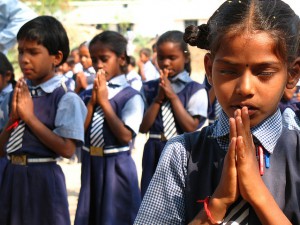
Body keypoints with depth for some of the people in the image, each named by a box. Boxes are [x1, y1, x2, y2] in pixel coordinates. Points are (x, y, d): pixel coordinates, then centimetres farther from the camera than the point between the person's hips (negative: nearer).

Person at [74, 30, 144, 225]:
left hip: (116, 167, -5)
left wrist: (104, 102, -16)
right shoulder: (87, 95, 6)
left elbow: (125, 136, -20)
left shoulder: (131, 96, -10)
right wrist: (92, 101, -10)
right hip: (90, 166, 5)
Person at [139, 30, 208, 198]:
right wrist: (158, 98, -11)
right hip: (155, 154, 3)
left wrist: (173, 96, -14)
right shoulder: (149, 88, 4)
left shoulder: (196, 90, -6)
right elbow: (143, 127, -2)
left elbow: (191, 127, -14)